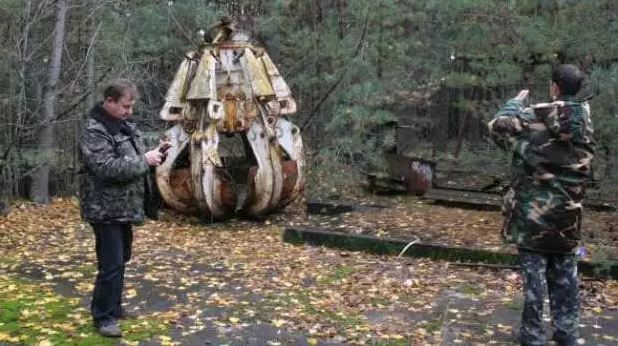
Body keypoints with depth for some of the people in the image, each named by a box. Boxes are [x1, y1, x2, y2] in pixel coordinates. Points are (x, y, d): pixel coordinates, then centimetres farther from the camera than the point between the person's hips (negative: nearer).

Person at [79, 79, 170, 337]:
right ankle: (103, 316, 6)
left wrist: (155, 155, 3)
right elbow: (108, 168, -29)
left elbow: (134, 161, 24)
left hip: (125, 208, 9)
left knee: (121, 260, 17)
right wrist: (144, 161, -22)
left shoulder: (126, 127, 12)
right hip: (106, 210, -9)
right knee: (111, 265, -6)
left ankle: (114, 306, 31)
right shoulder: (94, 131, -17)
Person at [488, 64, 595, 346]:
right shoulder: (585, 121, 0)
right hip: (567, 213, 4)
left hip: (534, 210, -4)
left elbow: (497, 126, -1)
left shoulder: (535, 117, -14)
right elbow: (586, 168, 13)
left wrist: (515, 103, 13)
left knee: (534, 273, 3)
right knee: (565, 274, 15)